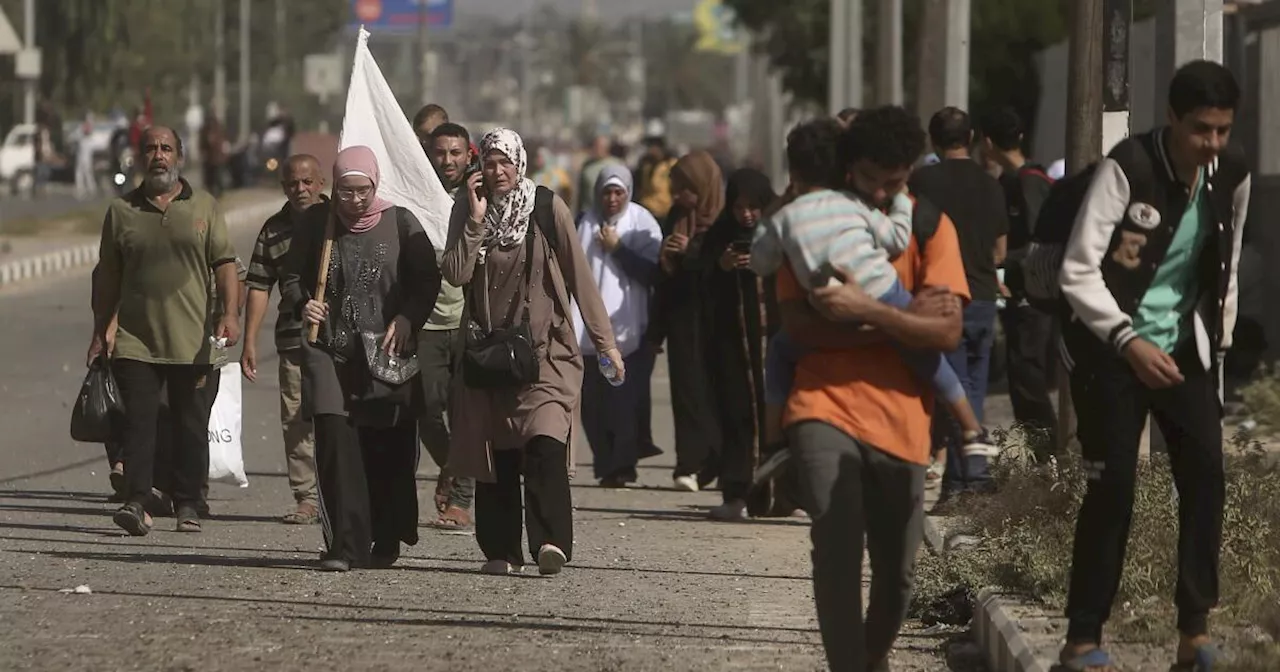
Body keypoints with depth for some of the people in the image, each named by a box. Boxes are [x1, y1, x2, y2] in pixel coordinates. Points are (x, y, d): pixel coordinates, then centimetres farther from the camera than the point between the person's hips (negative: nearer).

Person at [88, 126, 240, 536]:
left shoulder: (204, 208, 9)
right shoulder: (121, 211, 10)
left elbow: (224, 265, 3)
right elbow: (108, 279, 13)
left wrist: (230, 313, -11)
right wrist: (100, 332, 12)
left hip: (192, 342, 0)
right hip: (135, 340, 0)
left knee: (192, 425, 3)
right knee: (139, 421, -9)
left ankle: (187, 506, 10)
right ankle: (136, 502, -14)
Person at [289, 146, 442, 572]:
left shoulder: (400, 224, 3)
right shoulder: (317, 224, 7)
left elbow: (427, 281, 5)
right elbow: (294, 276, 16)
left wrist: (406, 320, -10)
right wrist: (304, 305, -5)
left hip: (389, 356, -1)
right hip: (334, 352, 1)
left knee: (390, 452, 3)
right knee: (336, 445, -10)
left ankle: (387, 544, 16)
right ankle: (345, 546, -12)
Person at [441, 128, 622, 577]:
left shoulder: (547, 208, -2)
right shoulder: (467, 210, 5)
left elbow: (580, 277, 2)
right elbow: (455, 274, -6)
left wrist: (605, 341, 1)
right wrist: (476, 220, -13)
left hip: (545, 350, -3)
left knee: (545, 445, -19)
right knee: (494, 455, 3)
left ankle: (551, 542, -29)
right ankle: (500, 551, 11)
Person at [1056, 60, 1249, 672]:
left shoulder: (1233, 176, -1)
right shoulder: (1127, 168, -18)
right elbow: (1077, 271, -19)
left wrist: (1218, 341, 10)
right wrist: (1129, 340, -26)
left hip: (1186, 347, 5)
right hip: (1113, 346, -4)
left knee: (1205, 474, -9)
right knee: (1113, 484, -8)